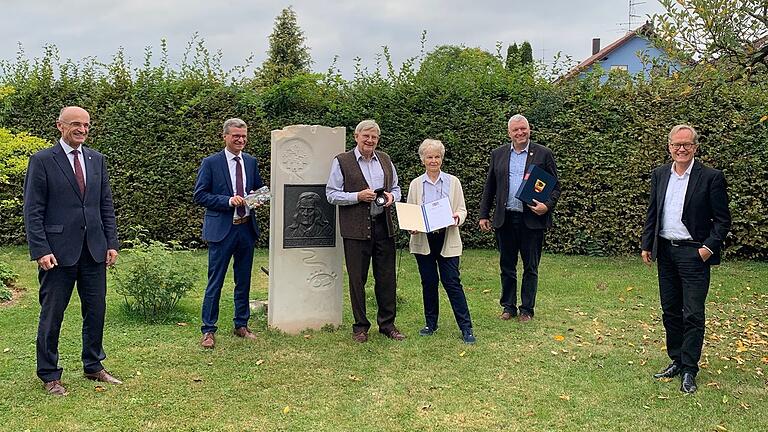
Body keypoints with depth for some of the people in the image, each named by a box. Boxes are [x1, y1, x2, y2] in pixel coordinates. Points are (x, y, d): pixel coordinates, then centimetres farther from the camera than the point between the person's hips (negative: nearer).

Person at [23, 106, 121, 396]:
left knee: (96, 311, 11)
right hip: (58, 251, -5)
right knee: (52, 314, 5)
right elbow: (33, 211, -7)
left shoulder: (97, 159, 11)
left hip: (94, 250, 5)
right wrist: (41, 250, -14)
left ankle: (93, 366, 27)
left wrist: (112, 243, 5)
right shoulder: (42, 160, -4)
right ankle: (49, 375, 18)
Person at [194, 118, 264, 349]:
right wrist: (228, 201, -18)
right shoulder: (211, 163, -4)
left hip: (246, 228, 5)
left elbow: (259, 189, 21)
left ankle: (241, 325, 26)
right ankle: (208, 330, 8)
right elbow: (199, 195, -7)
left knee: (244, 281, 13)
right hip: (221, 229, -5)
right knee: (215, 282, -1)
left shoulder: (251, 162, 10)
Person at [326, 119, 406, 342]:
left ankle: (387, 324, 19)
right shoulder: (342, 161, 0)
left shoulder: (385, 159, 13)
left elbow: (396, 188, 21)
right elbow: (331, 194, -3)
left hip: (384, 226, 4)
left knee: (387, 277, 7)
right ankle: (360, 326, 16)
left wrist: (391, 196, -2)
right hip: (356, 229, -4)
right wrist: (358, 196, -15)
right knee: (357, 279, 4)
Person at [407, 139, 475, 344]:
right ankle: (431, 324, 22)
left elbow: (462, 210, 5)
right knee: (428, 283, 8)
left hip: (447, 239, -1)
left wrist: (457, 218, -17)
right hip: (423, 240, 2)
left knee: (452, 282, -5)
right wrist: (411, 226, -12)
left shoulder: (453, 182, 5)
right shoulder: (416, 184, 7)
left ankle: (466, 328, 0)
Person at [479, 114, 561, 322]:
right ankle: (509, 307, 23)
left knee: (530, 267, 6)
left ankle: (527, 309, 17)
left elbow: (555, 186, 2)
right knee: (507, 266, 11)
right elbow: (489, 187, 12)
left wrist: (547, 205, -15)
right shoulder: (498, 155, 9)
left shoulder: (543, 154, 1)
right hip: (505, 219, 3)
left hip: (532, 219, -2)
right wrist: (483, 215, 8)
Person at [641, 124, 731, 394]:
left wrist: (709, 247, -15)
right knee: (670, 311, 13)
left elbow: (722, 220, -5)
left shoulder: (711, 177, -7)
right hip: (665, 251, 5)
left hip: (694, 253, -5)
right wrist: (647, 245, 9)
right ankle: (676, 361, 26)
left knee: (693, 314, -2)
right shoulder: (659, 175, 7)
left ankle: (689, 370, 8)